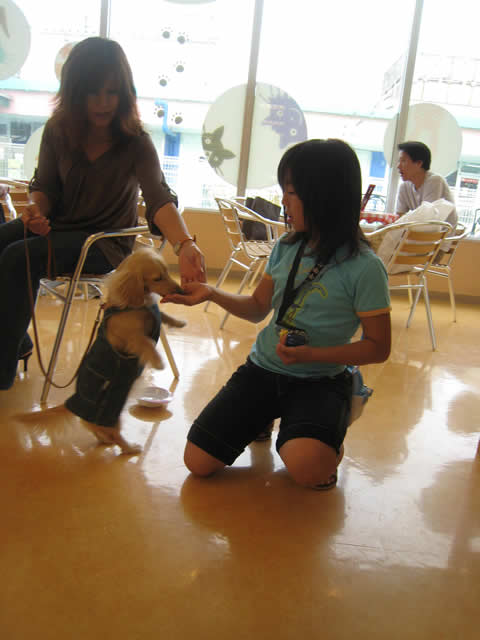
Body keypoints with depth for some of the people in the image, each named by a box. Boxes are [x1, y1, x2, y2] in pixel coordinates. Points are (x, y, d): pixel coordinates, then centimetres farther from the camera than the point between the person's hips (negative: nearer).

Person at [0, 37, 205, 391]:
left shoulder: (136, 142, -16)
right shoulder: (57, 131, -3)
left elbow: (159, 199, -29)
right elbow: (44, 186, 5)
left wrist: (185, 244, -49)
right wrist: (37, 211, -20)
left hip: (106, 241, -5)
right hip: (58, 226, 5)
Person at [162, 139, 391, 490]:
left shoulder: (364, 267, -16)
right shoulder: (287, 247, 0)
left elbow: (378, 347, -10)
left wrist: (312, 354, -21)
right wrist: (210, 293, -4)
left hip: (319, 380, -4)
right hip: (262, 369, 5)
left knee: (307, 468, -32)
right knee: (198, 461, -2)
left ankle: (329, 440, 5)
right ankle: (264, 418, 24)